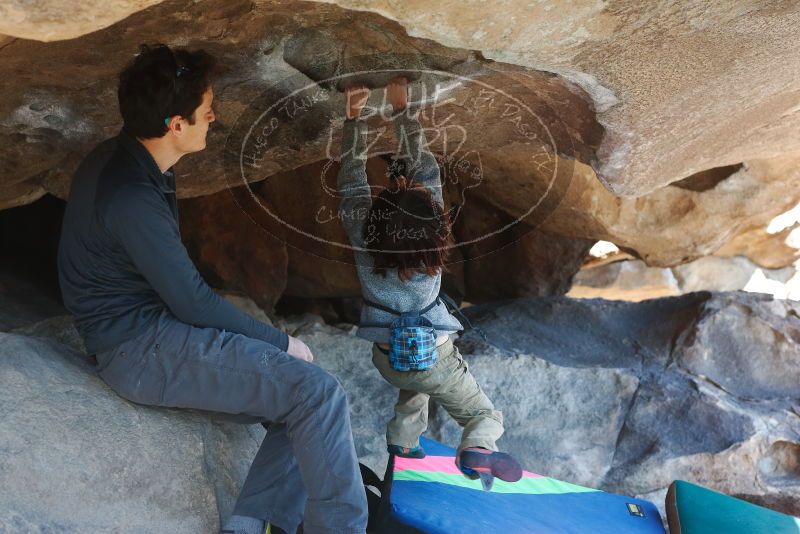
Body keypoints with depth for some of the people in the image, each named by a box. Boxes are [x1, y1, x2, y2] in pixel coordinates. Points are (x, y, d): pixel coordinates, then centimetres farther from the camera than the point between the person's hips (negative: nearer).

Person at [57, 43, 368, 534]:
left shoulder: (126, 161, 9)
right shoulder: (129, 196, -22)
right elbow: (192, 301, -20)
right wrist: (281, 342, -7)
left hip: (152, 330, 10)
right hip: (143, 349, -10)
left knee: (299, 409, 5)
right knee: (319, 395, -18)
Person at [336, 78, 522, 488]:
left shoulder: (363, 237, -21)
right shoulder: (431, 236, -23)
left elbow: (352, 177, -8)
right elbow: (425, 168, -15)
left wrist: (354, 117, -5)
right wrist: (401, 110, -10)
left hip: (386, 357, 4)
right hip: (432, 355, -3)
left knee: (415, 382, 37)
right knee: (487, 416, 9)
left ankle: (402, 437, 32)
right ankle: (477, 450, -19)